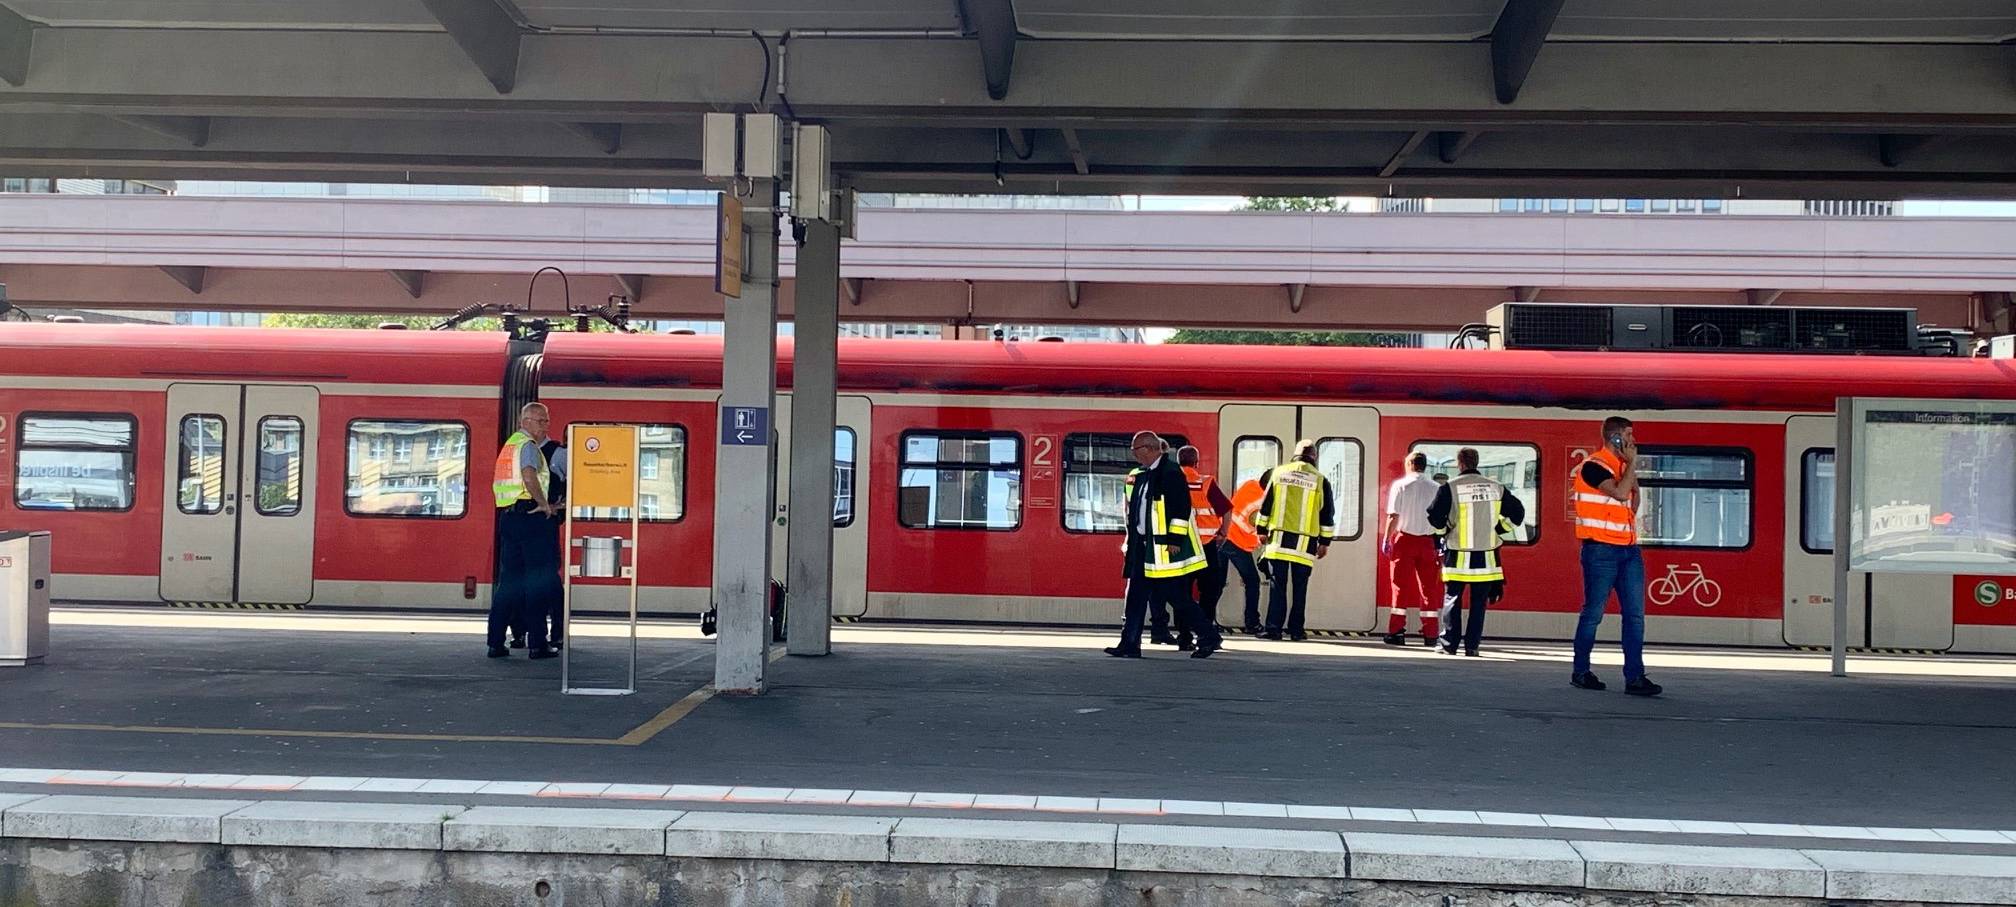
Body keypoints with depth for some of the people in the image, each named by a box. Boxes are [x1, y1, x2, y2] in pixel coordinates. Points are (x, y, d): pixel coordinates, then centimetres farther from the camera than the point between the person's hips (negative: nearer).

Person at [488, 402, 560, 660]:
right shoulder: (528, 445, -8)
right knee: (538, 579, -5)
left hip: (507, 516, 9)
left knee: (508, 579, 10)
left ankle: (496, 642, 8)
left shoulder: (508, 444, 21)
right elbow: (529, 476, -27)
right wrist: (544, 503, -15)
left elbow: (497, 485, 27)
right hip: (530, 516, -9)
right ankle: (537, 643, -5)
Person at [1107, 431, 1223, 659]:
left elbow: (1182, 508, -18)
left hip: (1167, 548, -9)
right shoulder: (1143, 475, 16)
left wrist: (1175, 540, -20)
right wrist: (1132, 543, 21)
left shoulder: (1170, 472, -13)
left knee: (1177, 597, -4)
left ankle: (1209, 637, 10)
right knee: (1136, 595, 5)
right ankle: (1129, 644, 7)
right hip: (1144, 546, 9)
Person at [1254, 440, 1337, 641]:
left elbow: (1266, 504, 8)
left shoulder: (1278, 472, 6)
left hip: (1279, 538, 1)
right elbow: (1327, 515, 4)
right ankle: (1296, 630, 7)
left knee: (1278, 586, 3)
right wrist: (1325, 542, 10)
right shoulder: (1320, 480, 2)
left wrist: (1262, 530, 15)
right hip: (1305, 542, -1)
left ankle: (1274, 628, -2)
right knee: (1299, 588, 6)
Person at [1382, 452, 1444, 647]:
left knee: (1401, 586, 3)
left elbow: (1393, 516, -9)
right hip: (1428, 541, 2)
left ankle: (1396, 631, 1)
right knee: (1428, 587, 7)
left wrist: (1386, 539, -2)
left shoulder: (1401, 485, -4)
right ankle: (1430, 634, 9)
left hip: (1404, 538, -2)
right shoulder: (1436, 488, 2)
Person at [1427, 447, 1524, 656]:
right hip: (1486, 558, 2)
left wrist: (1445, 532, 8)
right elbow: (1517, 513, 9)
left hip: (1457, 557, -2)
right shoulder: (1496, 488, 4)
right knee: (1479, 601, 9)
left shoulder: (1449, 488, -7)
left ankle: (1449, 645, 5)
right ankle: (1472, 646, 6)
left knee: (1452, 599, 7)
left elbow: (1435, 517, -11)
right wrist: (1498, 531, 15)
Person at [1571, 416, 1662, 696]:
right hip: (1601, 550, -8)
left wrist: (1633, 473, 10)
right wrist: (1633, 463, -10)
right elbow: (1620, 493, -24)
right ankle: (1580, 672, 11)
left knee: (1635, 614, 1)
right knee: (1593, 612, 0)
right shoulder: (1594, 466, -10)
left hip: (1628, 549, 8)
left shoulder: (1624, 466, 16)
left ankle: (1635, 677, 0)